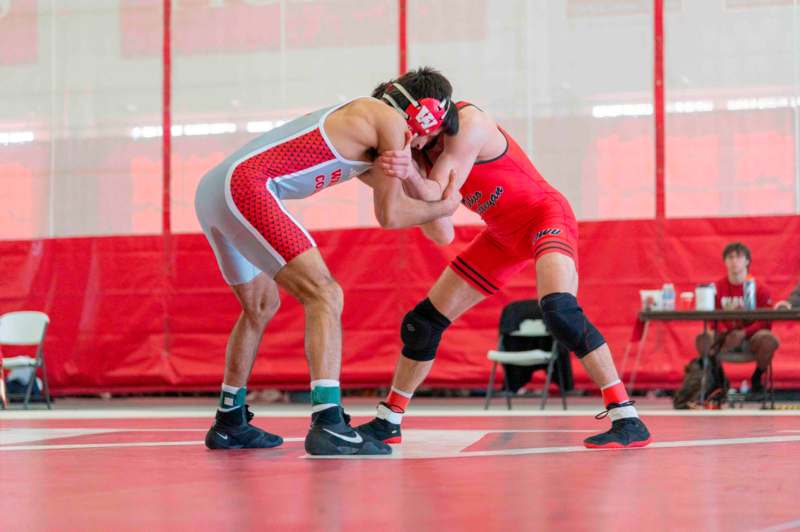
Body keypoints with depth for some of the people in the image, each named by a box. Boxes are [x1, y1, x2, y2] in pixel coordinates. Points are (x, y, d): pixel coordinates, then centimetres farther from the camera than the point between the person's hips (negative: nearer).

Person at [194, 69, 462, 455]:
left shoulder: (358, 121, 26)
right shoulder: (392, 121, 0)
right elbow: (390, 215, 5)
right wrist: (443, 208, 18)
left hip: (212, 190, 10)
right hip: (245, 186, -10)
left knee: (261, 306, 25)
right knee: (325, 296, -12)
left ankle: (229, 424, 33)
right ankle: (328, 425, -24)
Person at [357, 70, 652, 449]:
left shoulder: (467, 124, -24)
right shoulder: (421, 150, -4)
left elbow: (436, 196, -32)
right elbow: (442, 235, -14)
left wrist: (412, 177, -51)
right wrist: (409, 174, -28)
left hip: (545, 215, -8)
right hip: (504, 234, 8)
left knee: (558, 308, -35)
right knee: (423, 321, 7)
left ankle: (627, 420, -31)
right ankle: (388, 421, 24)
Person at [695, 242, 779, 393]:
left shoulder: (759, 288, -4)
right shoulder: (718, 287, 0)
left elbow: (766, 322, -7)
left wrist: (744, 333, -21)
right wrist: (725, 334, -19)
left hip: (751, 338, -1)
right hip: (726, 339, 1)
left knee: (770, 340, -35)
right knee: (702, 338, -30)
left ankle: (756, 378, -4)